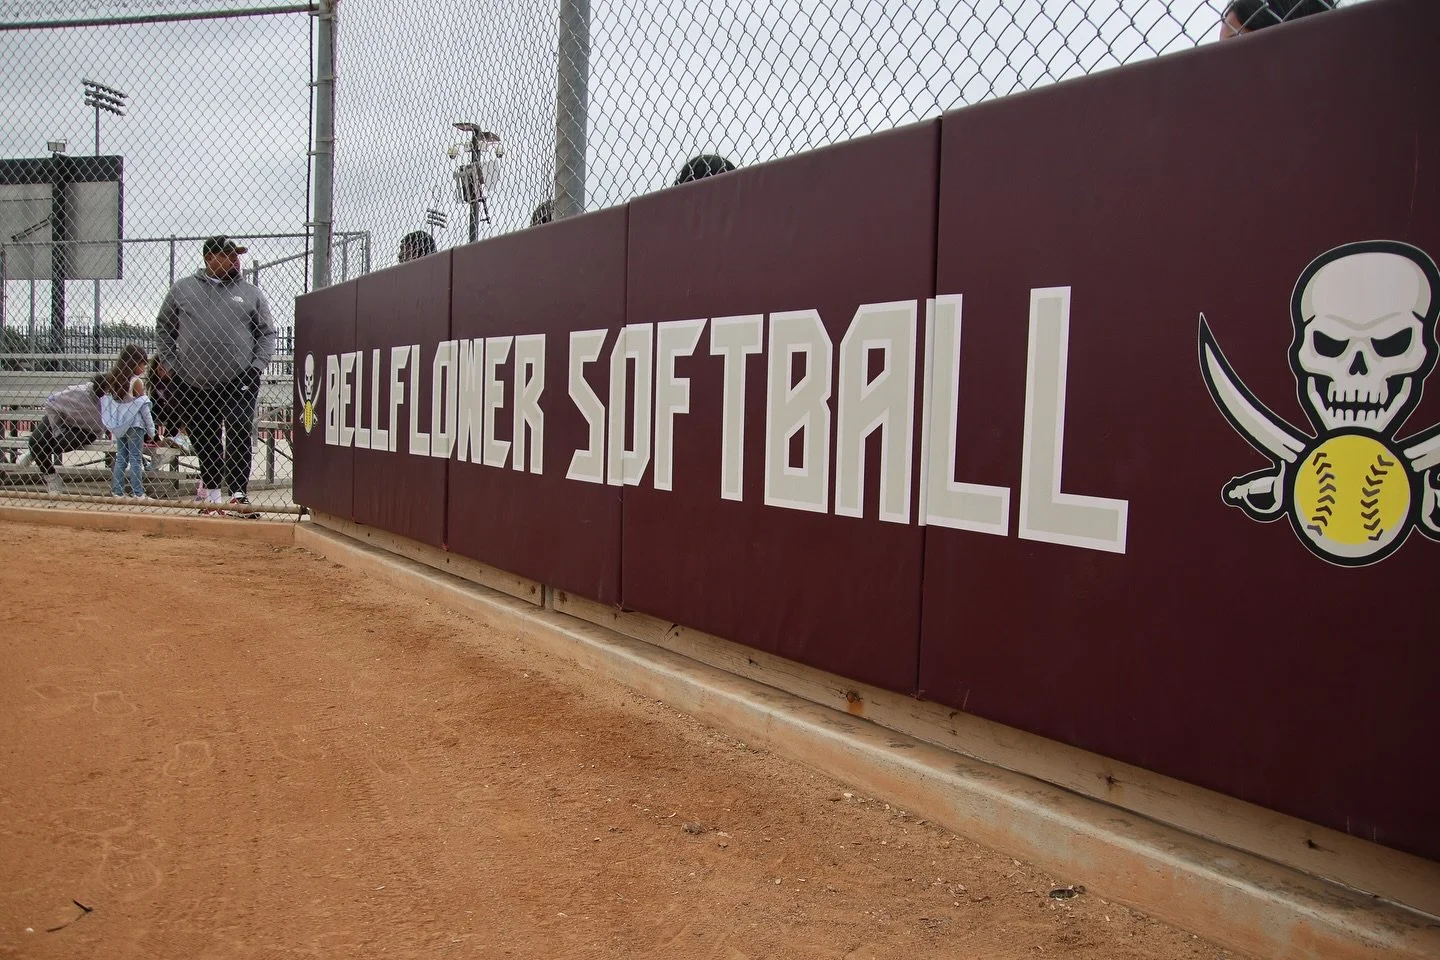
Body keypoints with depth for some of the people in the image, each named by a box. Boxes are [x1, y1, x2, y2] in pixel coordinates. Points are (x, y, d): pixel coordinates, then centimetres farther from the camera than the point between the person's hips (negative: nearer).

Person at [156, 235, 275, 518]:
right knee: (204, 439, 8)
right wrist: (168, 362, 6)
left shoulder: (251, 293, 8)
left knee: (240, 436, -11)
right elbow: (164, 326, 16)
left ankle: (238, 495, -9)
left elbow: (267, 334, 10)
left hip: (238, 380, -1)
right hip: (191, 381, 2)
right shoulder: (183, 289, 9)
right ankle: (211, 490, 19)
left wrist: (257, 366, -3)